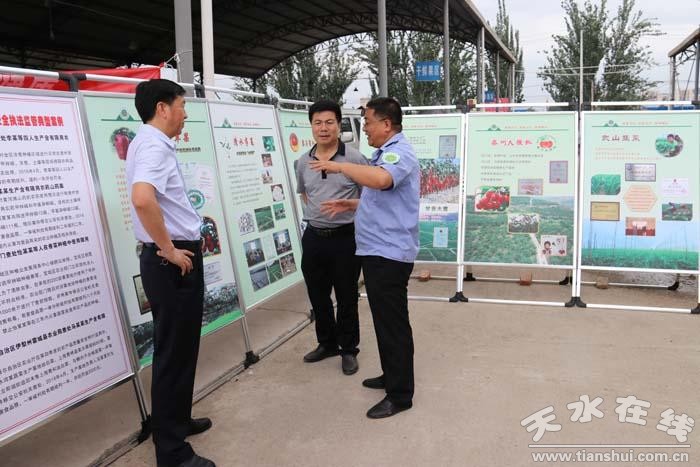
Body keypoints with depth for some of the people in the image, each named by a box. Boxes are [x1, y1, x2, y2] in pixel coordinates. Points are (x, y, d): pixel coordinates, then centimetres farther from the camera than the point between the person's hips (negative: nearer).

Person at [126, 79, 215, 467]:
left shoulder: (150, 143, 15)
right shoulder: (154, 145, -17)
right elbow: (143, 199, -36)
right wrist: (168, 251, -24)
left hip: (177, 258, 10)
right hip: (172, 263, -10)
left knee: (181, 347, 21)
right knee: (173, 352, -1)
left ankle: (178, 421, 38)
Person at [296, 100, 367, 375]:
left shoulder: (354, 158, -9)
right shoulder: (303, 161, 5)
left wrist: (347, 205, -11)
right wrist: (314, 213, 12)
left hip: (345, 237, -5)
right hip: (313, 237, 5)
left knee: (346, 297, 6)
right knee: (317, 295, 15)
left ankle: (348, 349, 23)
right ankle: (327, 343, 34)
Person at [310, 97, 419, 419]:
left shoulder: (399, 152, -16)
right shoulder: (386, 153, 18)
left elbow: (380, 180, -39)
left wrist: (339, 166, -27)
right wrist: (350, 204, 16)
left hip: (389, 253, -11)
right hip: (378, 250, 11)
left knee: (392, 323, -2)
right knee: (385, 319, 19)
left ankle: (400, 395, 9)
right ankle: (392, 376, 34)